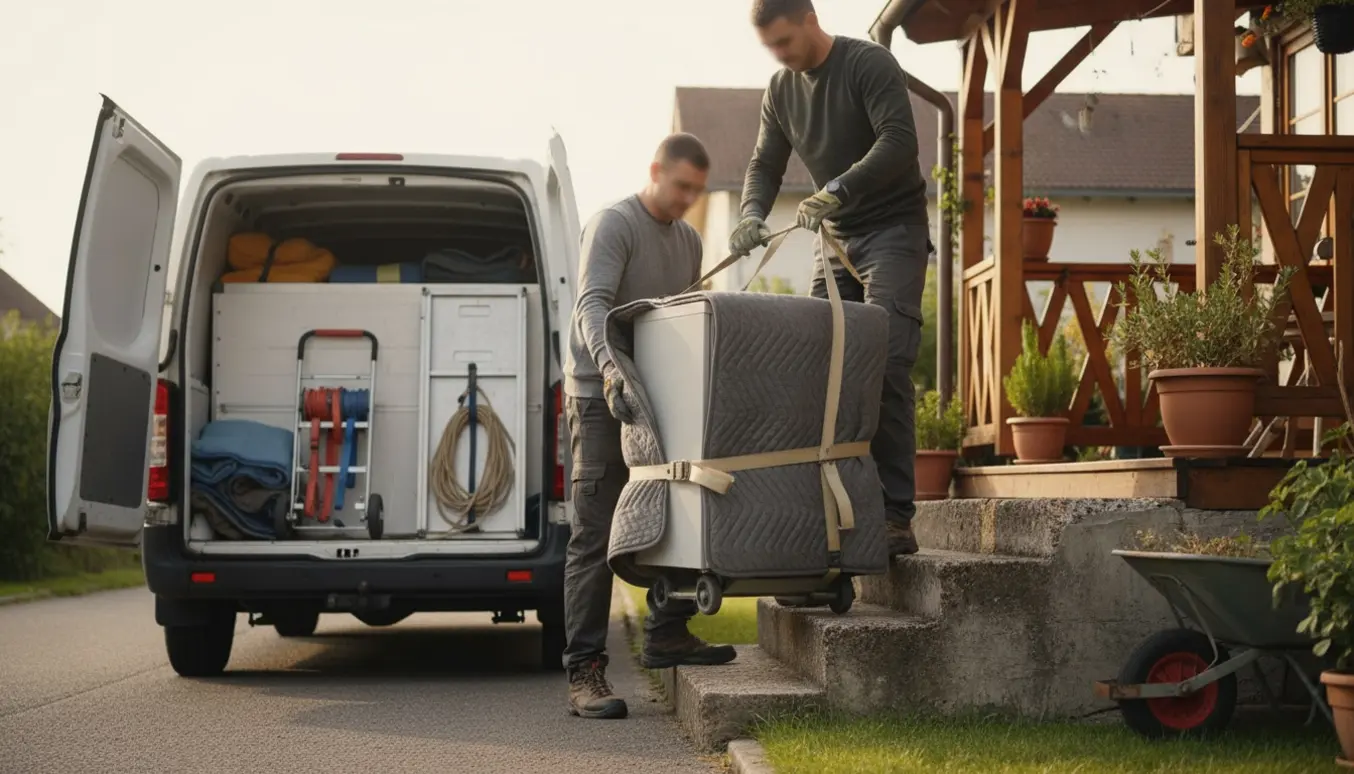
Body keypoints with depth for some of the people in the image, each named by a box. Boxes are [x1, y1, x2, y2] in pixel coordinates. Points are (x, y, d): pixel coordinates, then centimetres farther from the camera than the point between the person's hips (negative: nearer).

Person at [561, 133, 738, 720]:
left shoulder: (688, 241, 17)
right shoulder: (613, 225, -9)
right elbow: (592, 306, -23)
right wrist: (611, 369, -39)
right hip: (601, 397, -8)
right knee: (596, 536, -9)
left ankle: (667, 634, 21)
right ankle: (584, 671, -9)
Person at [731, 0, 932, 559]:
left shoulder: (869, 64, -11)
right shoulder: (781, 90, 9)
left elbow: (900, 142, -23)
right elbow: (765, 164, 11)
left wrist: (837, 189, -34)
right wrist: (752, 214, -10)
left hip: (893, 228, -7)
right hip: (836, 240, 7)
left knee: (886, 366, -17)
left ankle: (895, 515, -18)